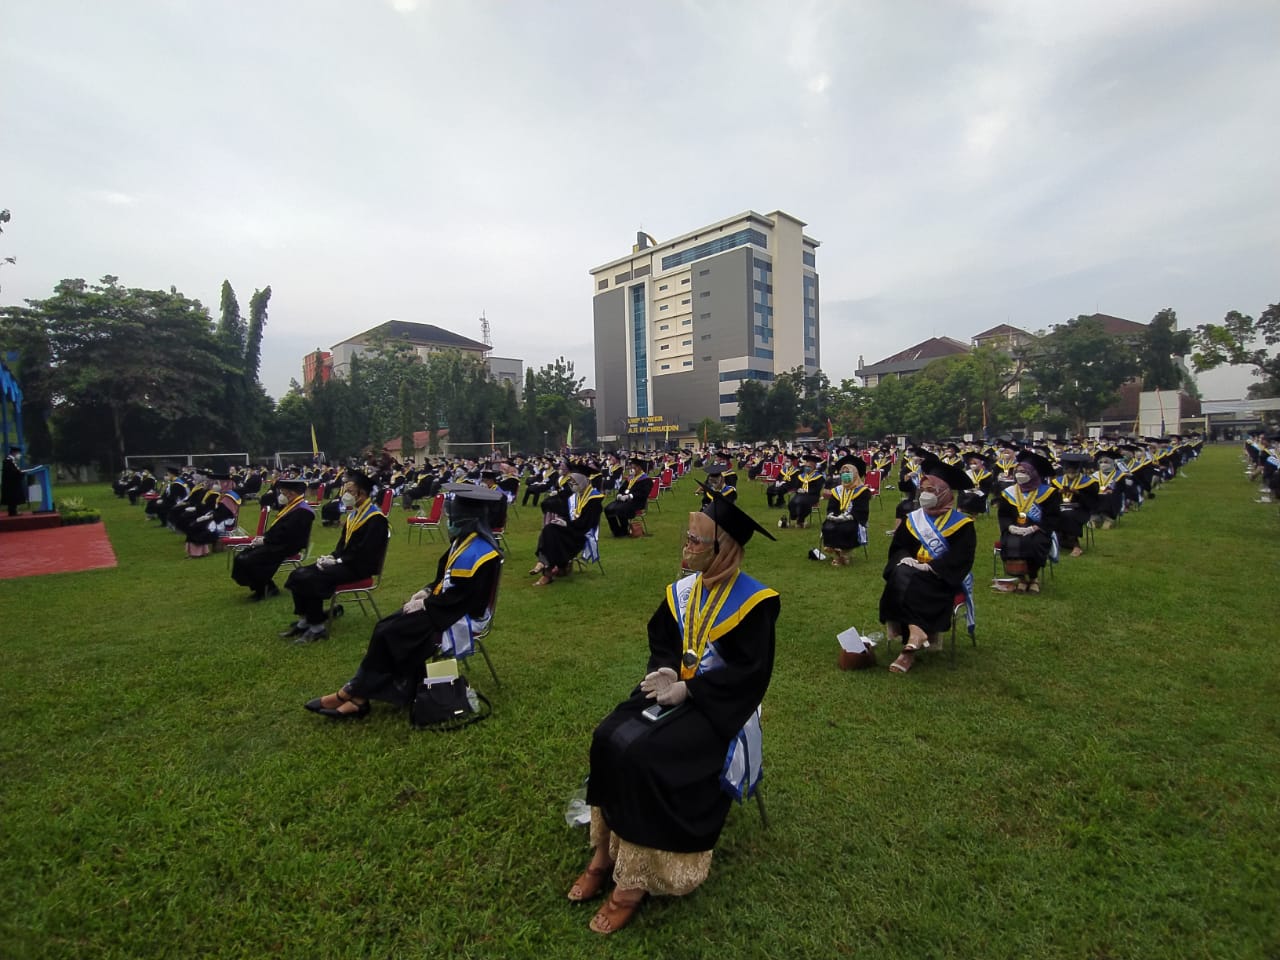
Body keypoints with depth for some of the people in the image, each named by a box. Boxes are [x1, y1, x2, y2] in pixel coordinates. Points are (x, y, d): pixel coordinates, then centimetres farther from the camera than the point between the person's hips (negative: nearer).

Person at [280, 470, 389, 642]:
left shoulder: (375, 518, -16)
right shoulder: (353, 513, 13)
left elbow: (364, 552, -21)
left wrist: (337, 561, -19)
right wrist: (332, 556, 1)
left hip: (358, 567, -9)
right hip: (343, 562, 9)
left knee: (310, 579, -23)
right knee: (297, 574, -3)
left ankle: (317, 627, -11)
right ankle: (304, 620, 4)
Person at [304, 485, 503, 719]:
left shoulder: (478, 553, -25)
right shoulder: (465, 540, 6)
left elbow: (457, 598, -25)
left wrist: (424, 604, -14)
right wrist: (426, 591, 2)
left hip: (456, 617, -10)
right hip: (445, 606, 10)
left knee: (389, 633, -13)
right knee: (384, 627, -2)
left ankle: (354, 692, 4)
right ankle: (359, 697, -4)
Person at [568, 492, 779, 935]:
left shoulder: (755, 601, -16)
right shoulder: (682, 590, 2)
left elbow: (750, 673, -18)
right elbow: (660, 638, 11)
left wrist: (686, 689, -21)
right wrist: (665, 671, -11)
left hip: (716, 702, -6)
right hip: (674, 686, 6)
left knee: (643, 754, -25)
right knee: (608, 738, -15)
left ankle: (635, 876, -6)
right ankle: (605, 851, 0)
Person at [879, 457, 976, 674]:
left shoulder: (961, 523, 0)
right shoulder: (912, 519, 12)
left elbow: (961, 557, -11)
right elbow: (897, 547, 9)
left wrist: (930, 567, -22)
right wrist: (905, 559, -15)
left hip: (945, 578, -4)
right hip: (915, 573, 4)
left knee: (910, 586, -33)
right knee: (901, 576, -32)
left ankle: (909, 650, -35)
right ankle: (916, 630, -40)